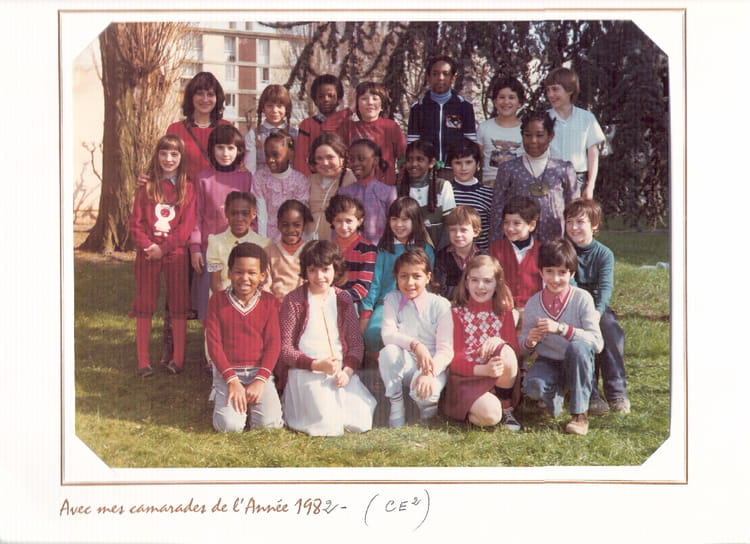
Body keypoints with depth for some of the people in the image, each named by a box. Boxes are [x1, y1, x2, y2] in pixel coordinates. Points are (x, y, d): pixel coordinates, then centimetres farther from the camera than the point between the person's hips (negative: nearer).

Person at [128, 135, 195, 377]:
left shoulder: (187, 188, 4)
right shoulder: (146, 187, 7)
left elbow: (187, 225, -4)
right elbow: (135, 223, 3)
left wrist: (163, 248, -12)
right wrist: (147, 245, -13)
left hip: (176, 254, -1)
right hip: (147, 254, 1)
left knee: (178, 305, 2)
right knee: (144, 305, 2)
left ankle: (178, 359, 9)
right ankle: (143, 362, 7)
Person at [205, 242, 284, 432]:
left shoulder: (268, 302, 2)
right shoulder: (217, 300, -1)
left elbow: (273, 342, -2)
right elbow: (214, 343, -5)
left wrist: (260, 380, -14)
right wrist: (232, 380, -14)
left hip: (260, 372, 1)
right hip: (227, 372, -1)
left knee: (270, 423, -19)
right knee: (230, 425, -22)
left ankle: (252, 400, 14)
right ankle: (222, 400, 13)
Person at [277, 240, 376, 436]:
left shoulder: (343, 299, 12)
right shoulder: (294, 300, -1)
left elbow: (355, 342, 10)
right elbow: (284, 348, -4)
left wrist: (348, 370, -10)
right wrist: (316, 365, -18)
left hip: (341, 371, 4)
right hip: (305, 371, -4)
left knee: (360, 423, -18)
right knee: (330, 426, -24)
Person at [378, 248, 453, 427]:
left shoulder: (440, 305, -7)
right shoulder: (392, 300, 0)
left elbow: (445, 350, -13)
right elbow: (388, 335, -15)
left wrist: (429, 373, -32)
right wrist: (415, 344, -34)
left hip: (432, 365, -2)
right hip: (404, 364, 2)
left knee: (422, 392, -35)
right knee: (388, 351, -32)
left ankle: (429, 405, 5)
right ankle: (396, 407, -14)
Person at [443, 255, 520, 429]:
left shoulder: (504, 312, 12)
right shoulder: (457, 313, 2)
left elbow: (515, 350, 3)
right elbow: (454, 358, -5)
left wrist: (499, 342, -21)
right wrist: (482, 369, -24)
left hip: (498, 376, 4)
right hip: (466, 378, -4)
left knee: (506, 351, -31)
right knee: (490, 415, -34)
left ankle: (506, 407, -11)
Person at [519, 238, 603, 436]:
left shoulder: (582, 298, -13)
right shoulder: (533, 303, -4)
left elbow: (597, 342, -22)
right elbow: (522, 346, 2)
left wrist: (561, 328, -33)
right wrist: (530, 341, -23)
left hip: (576, 365, -1)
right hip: (547, 363, 1)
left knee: (578, 347, -36)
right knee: (533, 386, -32)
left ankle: (580, 413, -18)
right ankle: (556, 393, 9)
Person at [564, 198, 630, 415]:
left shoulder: (604, 254, 2)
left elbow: (606, 287, -13)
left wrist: (597, 313, -33)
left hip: (598, 307, 1)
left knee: (612, 330, -29)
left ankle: (616, 391, -22)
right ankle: (590, 394, -28)